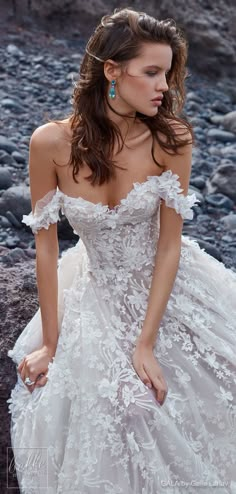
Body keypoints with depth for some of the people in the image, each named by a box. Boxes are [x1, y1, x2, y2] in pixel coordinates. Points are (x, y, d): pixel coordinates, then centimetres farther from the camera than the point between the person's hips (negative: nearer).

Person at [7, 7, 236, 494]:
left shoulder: (171, 138, -19)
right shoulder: (51, 143, -20)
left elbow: (169, 243, -15)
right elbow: (46, 245, -10)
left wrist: (146, 344, -17)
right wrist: (50, 342, -4)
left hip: (168, 286, 0)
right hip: (97, 293, 0)